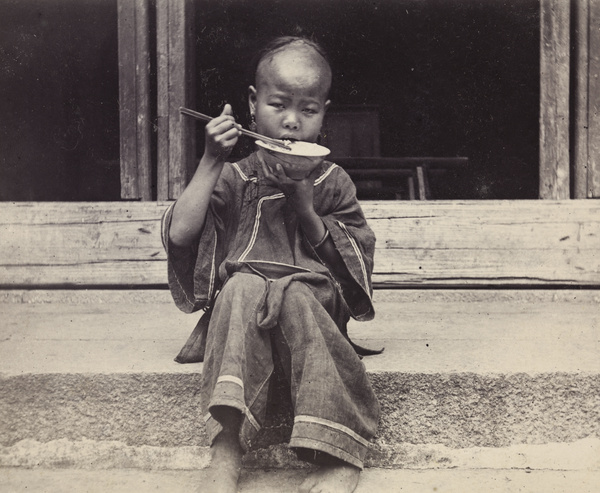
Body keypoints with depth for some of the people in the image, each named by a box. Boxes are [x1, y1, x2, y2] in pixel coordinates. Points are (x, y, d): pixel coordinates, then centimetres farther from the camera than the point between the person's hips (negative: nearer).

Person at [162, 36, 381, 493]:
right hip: (242, 306, 0)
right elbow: (179, 234, -3)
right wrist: (211, 162, -7)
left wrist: (307, 209, -7)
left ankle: (341, 455, -38)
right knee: (242, 288, -35)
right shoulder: (235, 177, 11)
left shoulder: (332, 182, 13)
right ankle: (227, 452, -43)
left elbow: (356, 260, 6)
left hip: (314, 297, 0)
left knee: (296, 298, -35)